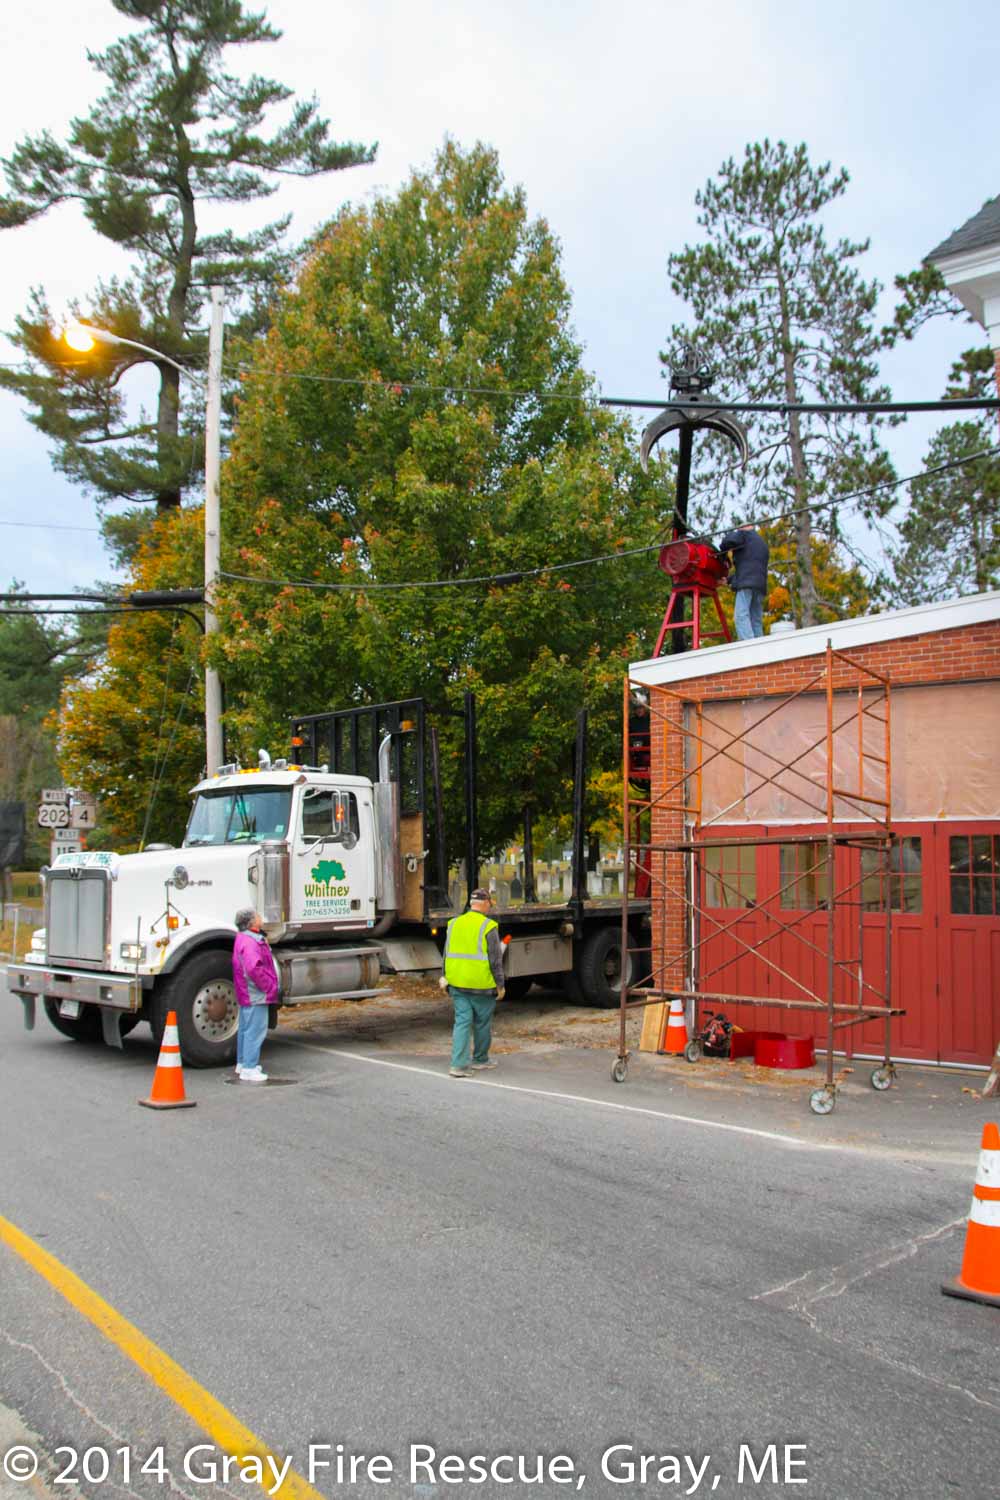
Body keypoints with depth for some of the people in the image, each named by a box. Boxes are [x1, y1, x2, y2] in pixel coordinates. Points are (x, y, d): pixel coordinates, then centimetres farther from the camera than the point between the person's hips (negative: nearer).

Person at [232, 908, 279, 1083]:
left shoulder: (244, 938, 13)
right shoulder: (250, 942, -22)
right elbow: (254, 968, -31)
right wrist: (268, 986, -22)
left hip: (247, 994, 11)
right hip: (256, 995, -11)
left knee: (245, 1028, 20)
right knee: (255, 1030, -7)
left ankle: (242, 1063, 32)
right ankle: (249, 1069, -4)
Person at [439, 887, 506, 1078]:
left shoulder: (454, 924, 7)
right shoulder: (488, 927, -10)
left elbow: (447, 955, 12)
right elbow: (495, 959, -10)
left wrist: (447, 978, 19)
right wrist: (500, 984, -2)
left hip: (457, 984, 4)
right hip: (481, 984, -4)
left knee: (462, 1022, 4)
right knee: (482, 1023, 13)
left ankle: (459, 1064, -5)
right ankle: (480, 1060, 26)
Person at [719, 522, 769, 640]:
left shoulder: (745, 534, 9)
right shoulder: (764, 544, 32)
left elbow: (730, 540, -11)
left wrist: (722, 550, 10)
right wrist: (729, 580, 31)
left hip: (746, 582, -8)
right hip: (760, 584, 8)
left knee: (741, 615, -14)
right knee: (756, 619, 6)